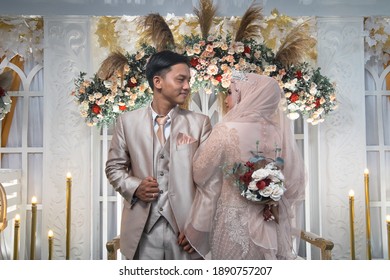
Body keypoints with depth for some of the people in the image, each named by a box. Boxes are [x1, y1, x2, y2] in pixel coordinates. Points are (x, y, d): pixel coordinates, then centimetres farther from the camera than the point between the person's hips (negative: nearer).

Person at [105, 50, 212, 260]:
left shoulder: (200, 123, 1)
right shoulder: (128, 121, 4)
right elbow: (114, 166, 11)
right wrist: (134, 187, -9)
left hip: (186, 227, 0)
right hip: (142, 229, 1)